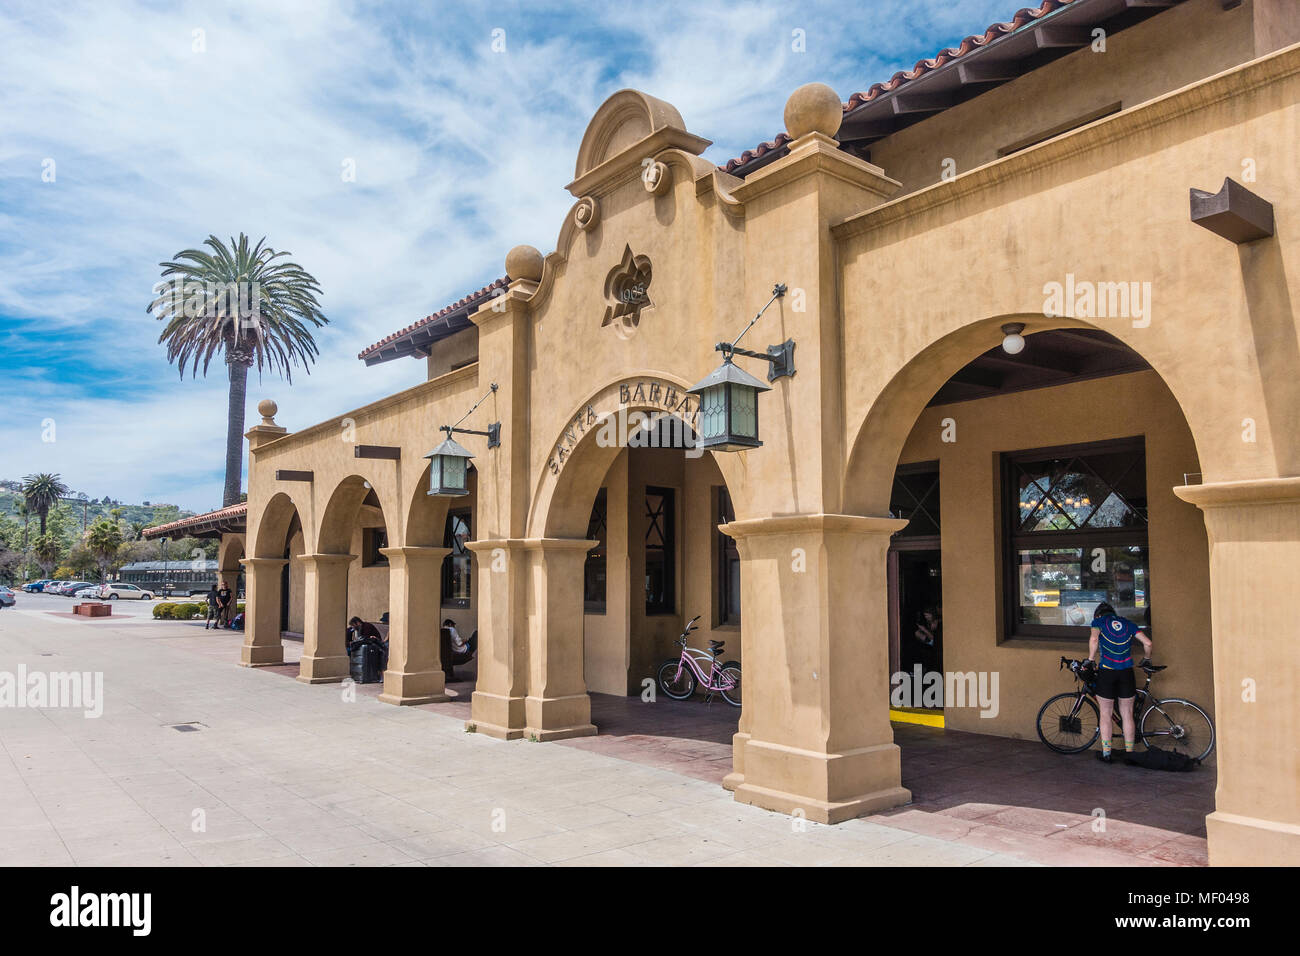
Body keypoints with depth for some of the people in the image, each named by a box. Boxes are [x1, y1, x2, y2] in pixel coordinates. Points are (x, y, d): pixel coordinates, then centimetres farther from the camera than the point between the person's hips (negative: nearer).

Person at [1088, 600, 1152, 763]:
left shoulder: (1099, 621, 5)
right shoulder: (1128, 623, 14)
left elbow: (1094, 639, -14)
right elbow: (1147, 642, 6)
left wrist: (1090, 660, -7)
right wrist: (1147, 659, 22)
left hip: (1106, 672, -3)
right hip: (1127, 673, 3)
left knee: (1105, 715, 7)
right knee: (1127, 715, 12)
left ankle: (1106, 753, 10)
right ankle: (1129, 752, 16)